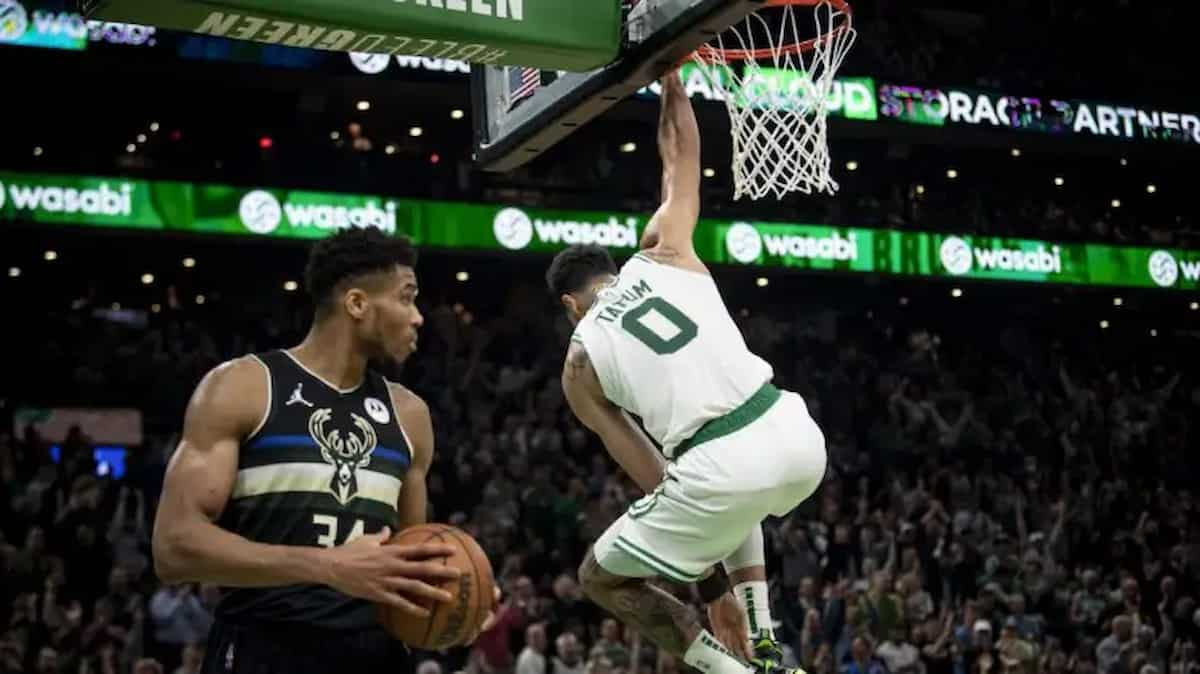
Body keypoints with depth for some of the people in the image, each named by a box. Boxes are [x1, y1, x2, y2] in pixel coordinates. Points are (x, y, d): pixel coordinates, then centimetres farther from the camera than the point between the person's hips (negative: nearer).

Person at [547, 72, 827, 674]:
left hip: (722, 465, -5)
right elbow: (681, 158, 34)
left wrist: (712, 584, 18)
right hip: (795, 435, 5)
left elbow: (654, 480, 13)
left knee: (601, 578, 21)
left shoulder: (579, 365, 14)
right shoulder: (662, 252, 17)